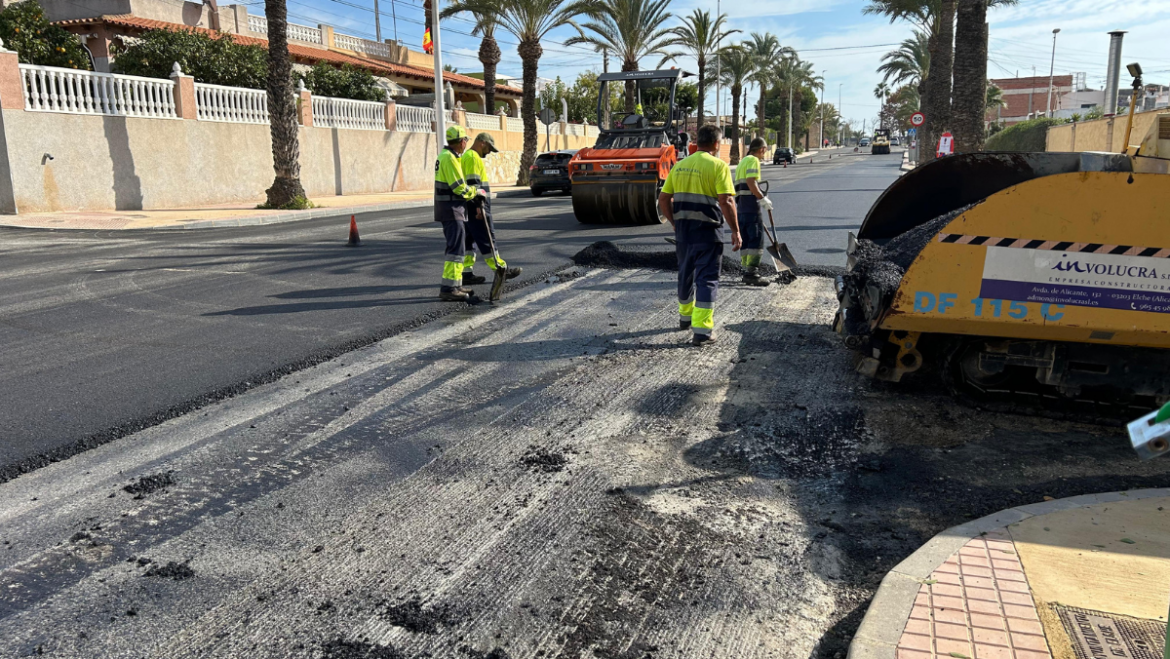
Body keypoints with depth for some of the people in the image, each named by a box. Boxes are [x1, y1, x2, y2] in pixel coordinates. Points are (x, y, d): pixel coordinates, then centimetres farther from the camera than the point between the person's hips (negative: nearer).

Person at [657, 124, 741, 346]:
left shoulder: (680, 165, 9)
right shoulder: (718, 166, -9)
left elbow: (663, 199, 10)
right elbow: (725, 202, -17)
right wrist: (736, 231, -11)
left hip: (682, 229, 6)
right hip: (707, 230, -6)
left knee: (686, 274, 21)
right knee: (707, 278, -1)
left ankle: (685, 317, 37)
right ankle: (702, 330, -6)